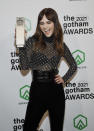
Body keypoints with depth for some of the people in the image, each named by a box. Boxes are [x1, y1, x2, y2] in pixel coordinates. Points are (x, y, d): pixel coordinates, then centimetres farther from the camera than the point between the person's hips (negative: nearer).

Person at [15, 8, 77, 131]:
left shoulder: (61, 45, 6)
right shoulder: (32, 41, -2)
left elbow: (73, 66, 20)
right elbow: (25, 66, -13)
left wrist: (64, 79, 7)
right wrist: (21, 44, -18)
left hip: (56, 90, 2)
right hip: (37, 90, -2)